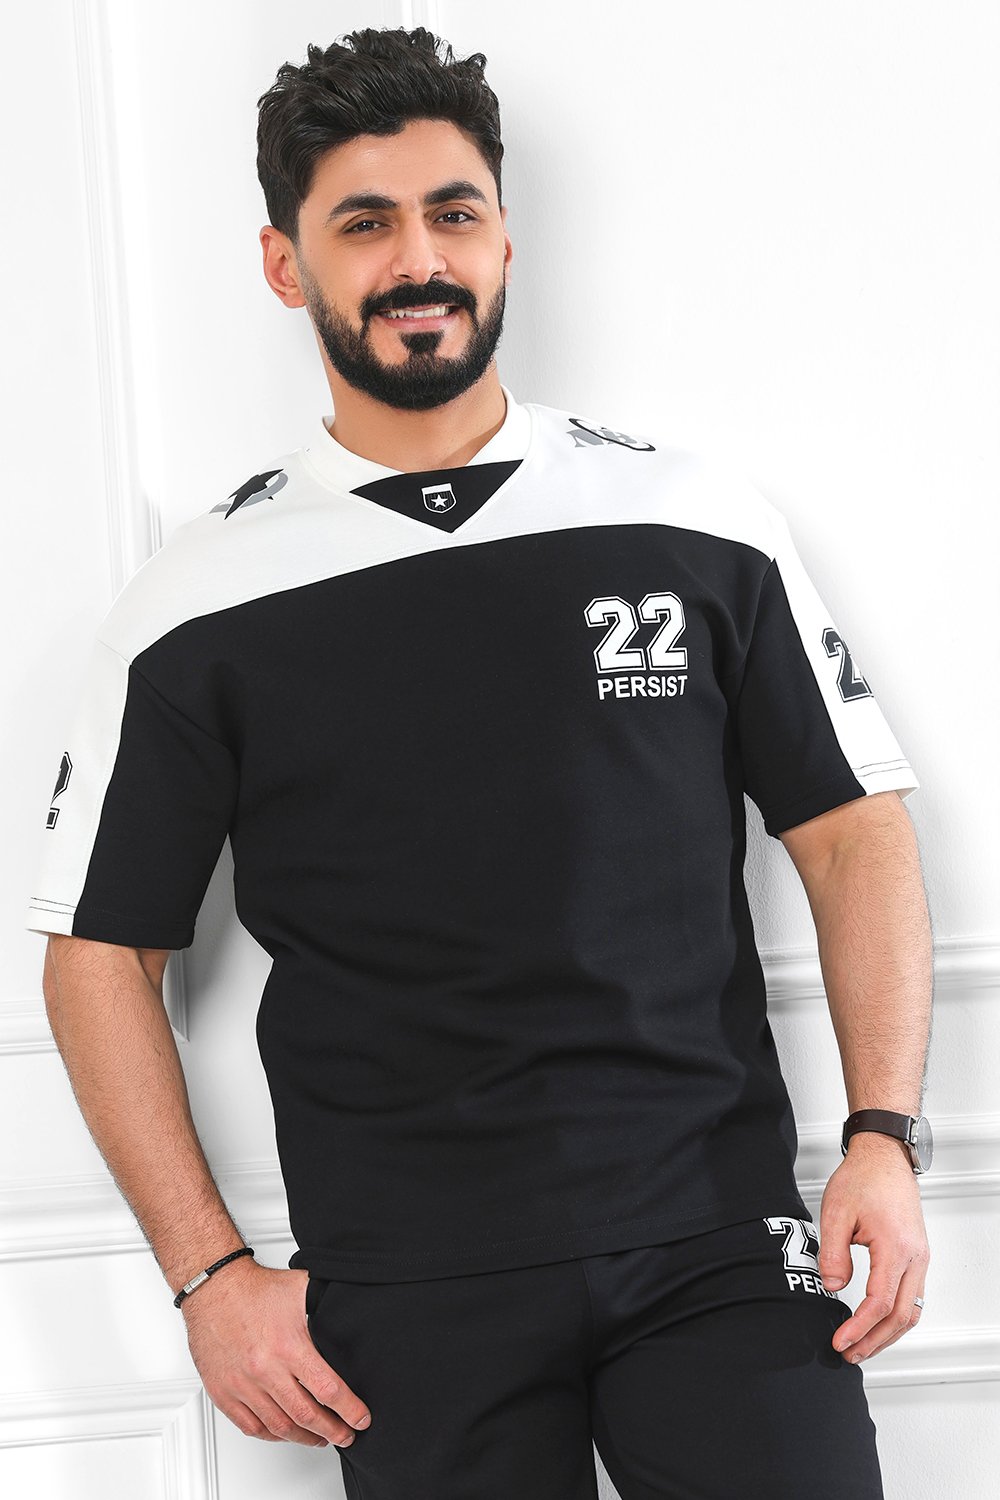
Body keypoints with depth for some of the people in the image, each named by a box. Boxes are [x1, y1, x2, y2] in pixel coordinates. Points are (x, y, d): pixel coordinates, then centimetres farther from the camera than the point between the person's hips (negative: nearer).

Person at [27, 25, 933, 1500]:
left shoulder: (696, 519, 1)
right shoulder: (205, 600, -1)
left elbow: (855, 826, 6)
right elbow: (100, 947, 4)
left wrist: (886, 1139, -5)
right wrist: (209, 1272, -2)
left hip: (720, 1245, 1)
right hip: (409, 1297, 0)